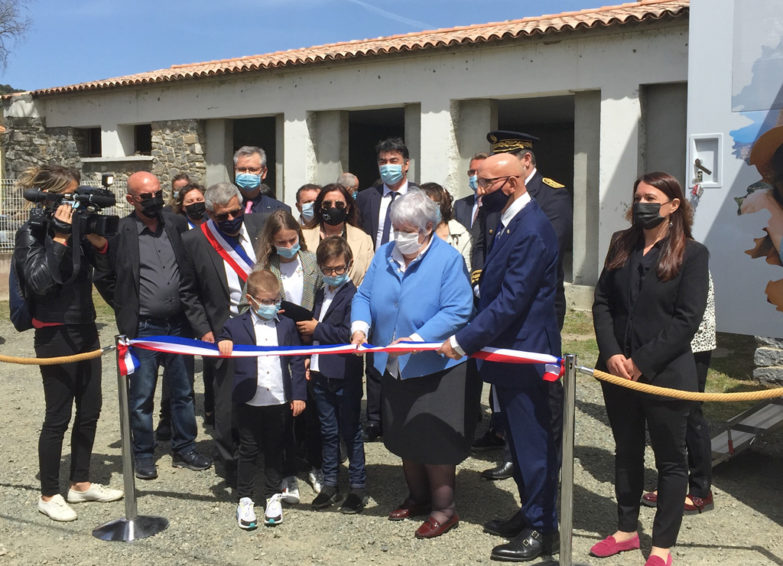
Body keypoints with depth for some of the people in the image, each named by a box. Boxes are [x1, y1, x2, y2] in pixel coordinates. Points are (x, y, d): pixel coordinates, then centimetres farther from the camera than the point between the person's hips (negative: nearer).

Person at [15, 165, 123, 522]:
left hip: (85, 330, 7)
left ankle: (80, 483, 26)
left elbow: (106, 268, 6)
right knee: (58, 416, 0)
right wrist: (59, 237, -23)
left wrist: (99, 240, -12)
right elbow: (39, 281, -22)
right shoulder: (31, 233, -10)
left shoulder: (76, 227, 7)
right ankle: (48, 495, 14)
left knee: (89, 411, 12)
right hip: (55, 335, -7)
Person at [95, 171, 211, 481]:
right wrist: (125, 308, 0)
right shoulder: (120, 232, -8)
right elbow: (104, 277, 1)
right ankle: (144, 456, 20)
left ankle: (184, 449, 26)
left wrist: (190, 302, 7)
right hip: (143, 328, -4)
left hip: (178, 324, 4)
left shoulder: (176, 224, 3)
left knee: (183, 391, 12)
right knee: (142, 397, 6)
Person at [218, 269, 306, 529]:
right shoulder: (235, 326, 0)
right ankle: (244, 500, 19)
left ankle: (273, 496, 26)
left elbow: (297, 362, 7)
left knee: (275, 451, 13)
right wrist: (222, 345, -20)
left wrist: (299, 395, 2)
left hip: (280, 401, 2)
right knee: (248, 451, 7)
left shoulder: (286, 325, 6)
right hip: (249, 401, -1)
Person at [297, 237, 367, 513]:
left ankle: (358, 486, 16)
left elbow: (347, 334, -22)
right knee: (328, 432, 15)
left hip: (346, 376, -7)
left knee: (350, 432, 4)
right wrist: (309, 358, 10)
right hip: (321, 373, 7)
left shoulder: (353, 295, -13)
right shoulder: (321, 293, 13)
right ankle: (330, 484, 25)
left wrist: (317, 329, -13)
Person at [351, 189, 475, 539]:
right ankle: (418, 497, 37)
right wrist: (360, 325, -15)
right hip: (394, 368, 7)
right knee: (405, 438, 18)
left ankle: (443, 508, 17)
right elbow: (364, 295, 6)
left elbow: (457, 311, -22)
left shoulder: (448, 260, -14)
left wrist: (416, 339, -29)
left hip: (435, 369, -6)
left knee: (435, 442, 1)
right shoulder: (384, 255, 5)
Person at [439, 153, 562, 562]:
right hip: (506, 351, 10)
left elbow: (510, 301, -25)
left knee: (533, 444, 2)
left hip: (525, 354, -10)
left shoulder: (531, 232, -22)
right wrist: (470, 338, 10)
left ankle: (542, 530, 16)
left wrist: (462, 341, -20)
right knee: (518, 440, 20)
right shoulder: (508, 223, 10)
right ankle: (529, 514, 34)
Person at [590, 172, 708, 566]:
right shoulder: (621, 244, 7)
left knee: (670, 459, 8)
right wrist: (611, 353, -9)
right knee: (626, 453, 17)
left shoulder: (691, 253, -7)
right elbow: (602, 302, 4)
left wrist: (641, 362, -16)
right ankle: (626, 529, 32)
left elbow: (687, 320, -13)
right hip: (617, 370, 5)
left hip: (665, 375, -5)